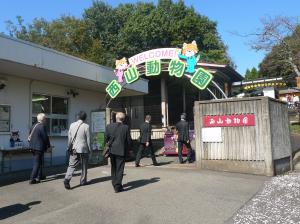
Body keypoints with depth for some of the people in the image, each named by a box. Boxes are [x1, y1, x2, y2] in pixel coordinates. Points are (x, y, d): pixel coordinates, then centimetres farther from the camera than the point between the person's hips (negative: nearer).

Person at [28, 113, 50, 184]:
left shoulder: (33, 126, 8)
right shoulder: (42, 126, -17)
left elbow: (30, 136, 13)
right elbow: (45, 137, -15)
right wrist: (48, 145, -1)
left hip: (33, 147, 9)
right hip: (39, 147, -9)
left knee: (39, 162, 21)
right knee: (37, 163, -2)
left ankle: (39, 176, 32)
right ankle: (32, 179, -2)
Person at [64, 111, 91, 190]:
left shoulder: (72, 125, 1)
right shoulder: (86, 126, -10)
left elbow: (69, 138, 6)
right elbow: (88, 139, -7)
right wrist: (89, 149, 4)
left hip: (74, 149, 3)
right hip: (83, 149, -3)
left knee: (71, 165, 5)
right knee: (84, 166, 12)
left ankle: (67, 179, -13)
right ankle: (83, 181, 21)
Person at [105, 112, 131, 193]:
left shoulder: (109, 126, -4)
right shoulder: (126, 127, -11)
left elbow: (106, 138, -1)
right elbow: (129, 140, -7)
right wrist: (126, 148, 10)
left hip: (112, 150, 3)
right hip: (121, 151, -3)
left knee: (113, 168, 20)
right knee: (120, 169, 6)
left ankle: (114, 184, 32)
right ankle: (117, 187, 7)